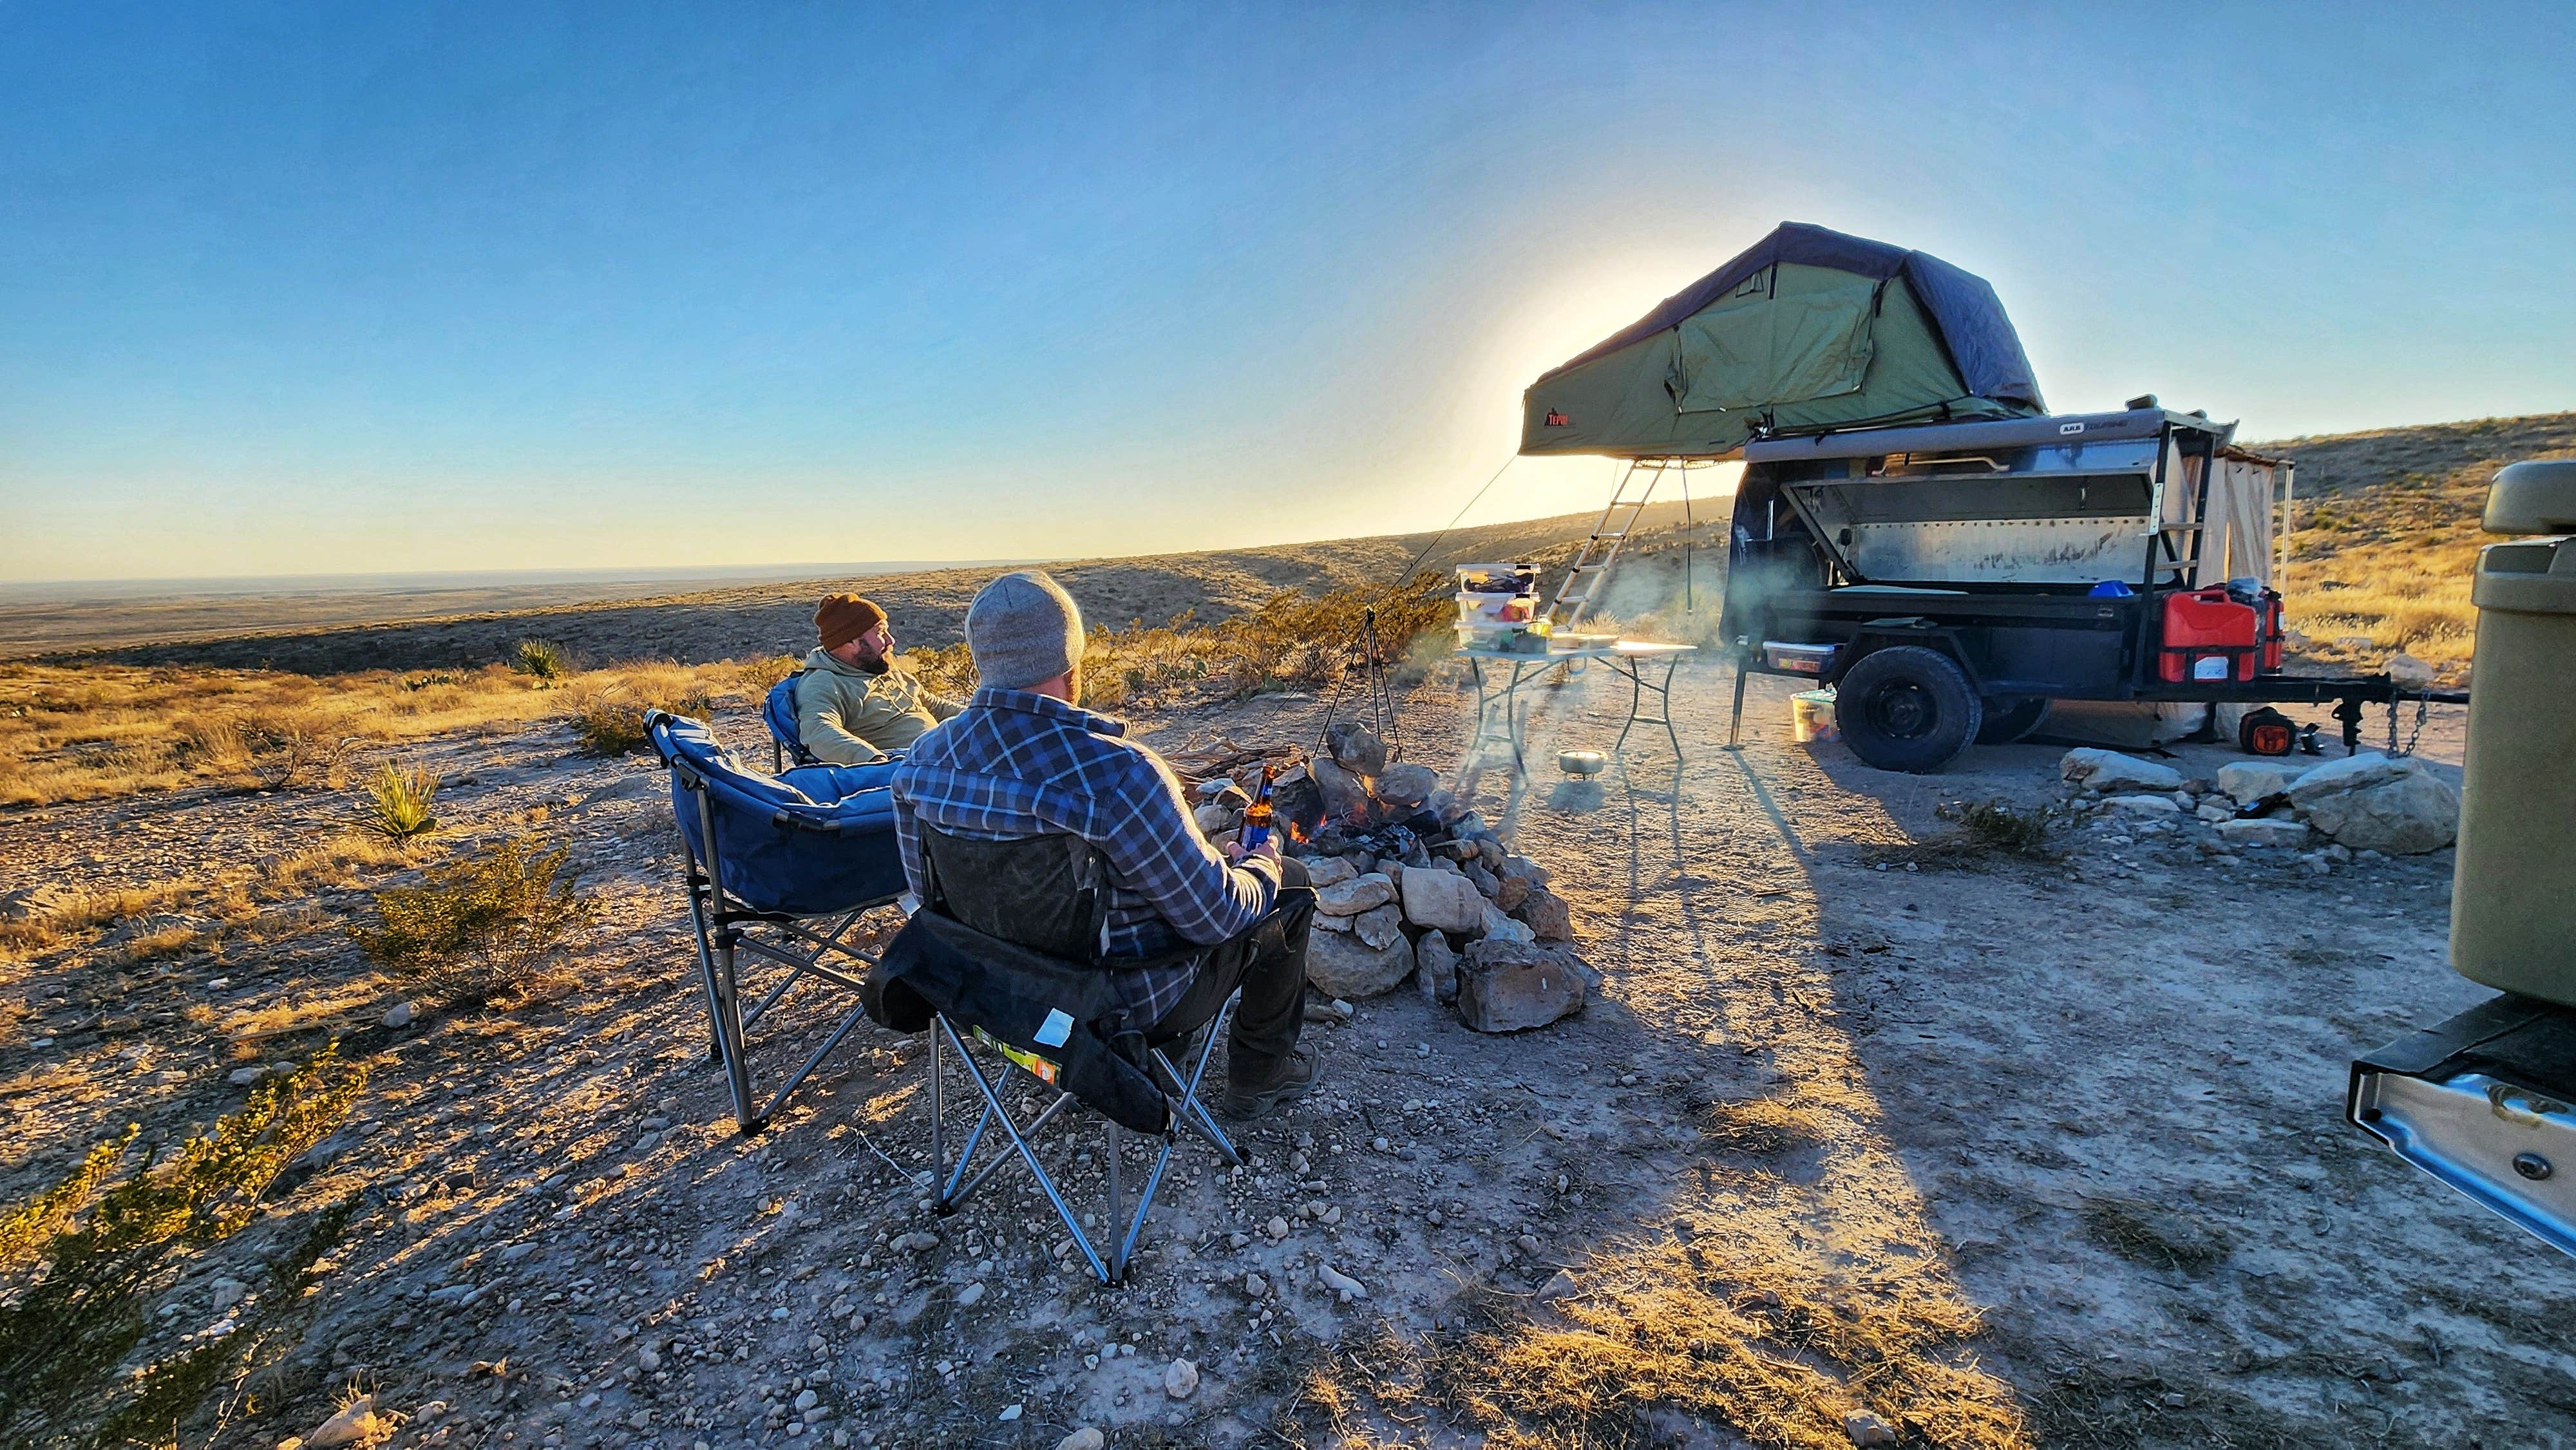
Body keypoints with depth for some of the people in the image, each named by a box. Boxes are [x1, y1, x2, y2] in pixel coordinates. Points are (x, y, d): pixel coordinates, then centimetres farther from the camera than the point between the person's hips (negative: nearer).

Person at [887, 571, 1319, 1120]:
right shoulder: (1117, 774, -34)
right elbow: (1215, 914, -22)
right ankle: (1258, 1078, 30)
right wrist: (1261, 867, 0)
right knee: (1291, 885, 15)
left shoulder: (923, 761, -13)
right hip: (1131, 998, -6)